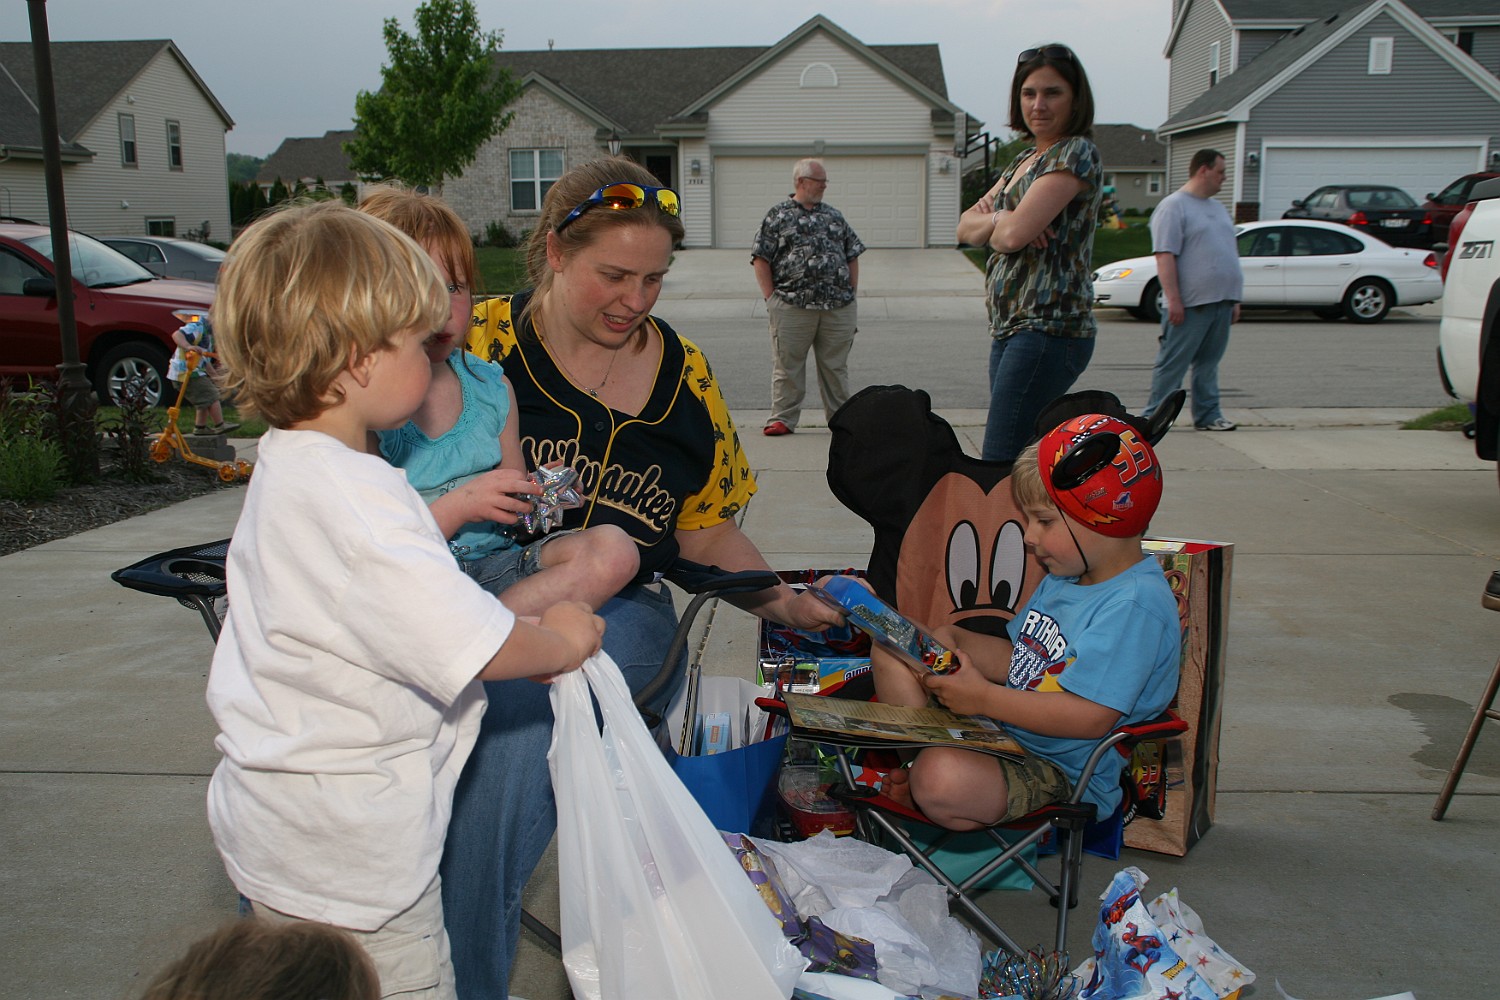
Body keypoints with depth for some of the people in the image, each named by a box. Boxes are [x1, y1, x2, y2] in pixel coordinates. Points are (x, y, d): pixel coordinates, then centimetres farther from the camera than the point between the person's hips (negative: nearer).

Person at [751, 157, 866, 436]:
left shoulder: (834, 215, 16)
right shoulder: (778, 215, 4)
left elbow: (852, 256, 19)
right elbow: (761, 259, 0)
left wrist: (851, 294, 9)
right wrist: (771, 298, -6)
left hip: (839, 309, 3)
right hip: (792, 308, -3)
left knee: (836, 365, 9)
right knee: (787, 364, 2)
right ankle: (783, 418, 10)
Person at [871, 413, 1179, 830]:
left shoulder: (1135, 605, -22)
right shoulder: (1063, 578, 9)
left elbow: (1091, 718, -29)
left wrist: (985, 697, -23)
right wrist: (954, 641, -1)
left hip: (1066, 777, -9)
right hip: (999, 732, 9)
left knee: (942, 784, -37)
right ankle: (925, 755, -6)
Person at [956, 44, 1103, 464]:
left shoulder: (1076, 153, -7)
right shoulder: (1025, 159, 20)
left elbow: (1014, 233, -18)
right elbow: (966, 227, 15)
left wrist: (994, 224, 4)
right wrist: (999, 219, -6)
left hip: (1048, 329, -9)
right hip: (1009, 327, 9)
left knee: (999, 466, -14)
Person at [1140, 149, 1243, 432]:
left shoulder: (1217, 208, 20)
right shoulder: (1173, 207, -8)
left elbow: (1230, 253, 25)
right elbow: (1165, 257, -16)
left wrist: (1234, 299, 20)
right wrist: (1173, 299, -21)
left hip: (1221, 302, 8)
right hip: (1191, 303, -8)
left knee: (1209, 362, 12)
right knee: (1173, 363, -5)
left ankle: (1207, 414, 18)